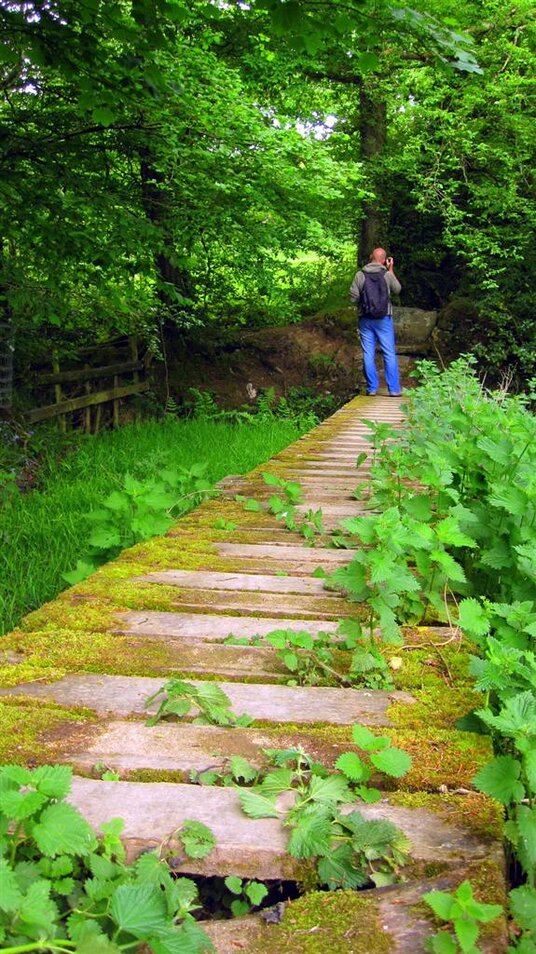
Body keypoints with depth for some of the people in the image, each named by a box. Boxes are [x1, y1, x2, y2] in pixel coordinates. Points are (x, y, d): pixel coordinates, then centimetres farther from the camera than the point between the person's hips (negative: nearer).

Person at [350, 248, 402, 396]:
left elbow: (353, 298, -5)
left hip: (365, 319, 1)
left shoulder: (360, 275, -4)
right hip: (384, 319, -1)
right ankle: (394, 389, 3)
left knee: (368, 354, 6)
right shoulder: (387, 275, -4)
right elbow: (397, 290, 14)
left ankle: (372, 388, 7)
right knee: (390, 354, 4)